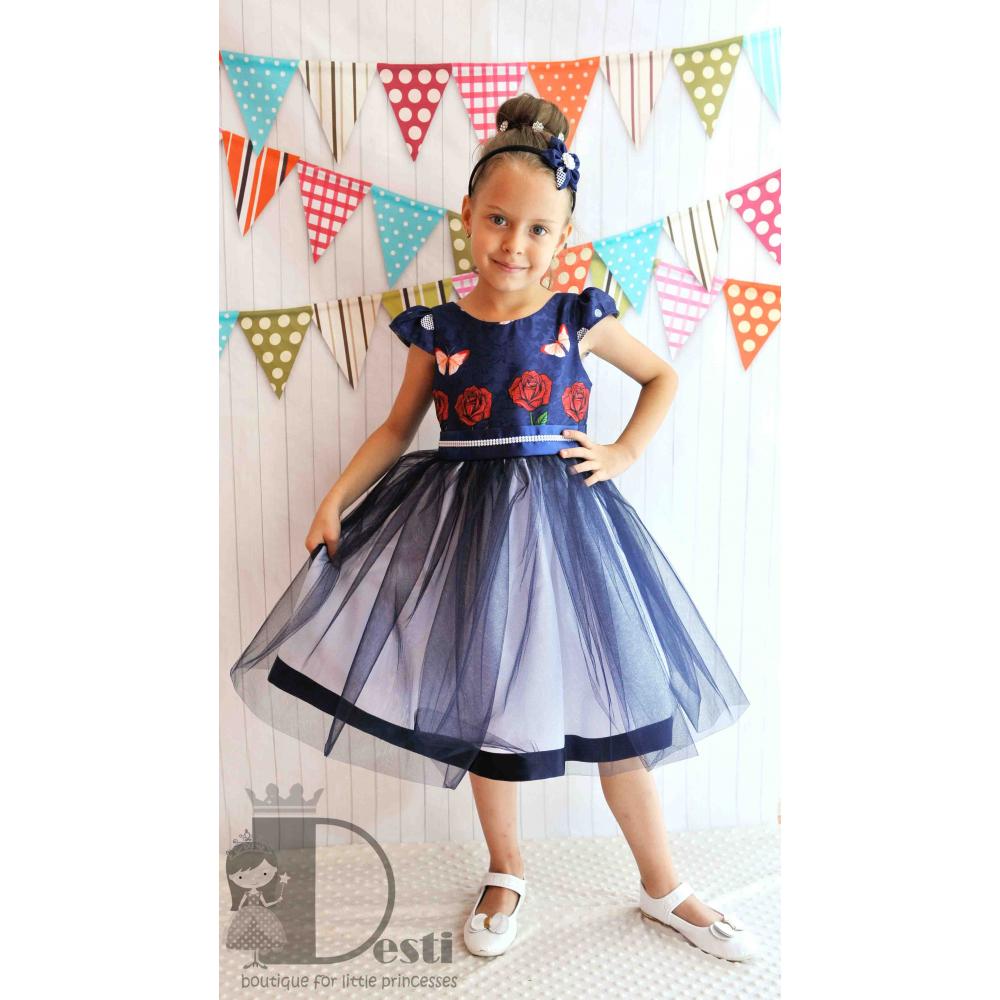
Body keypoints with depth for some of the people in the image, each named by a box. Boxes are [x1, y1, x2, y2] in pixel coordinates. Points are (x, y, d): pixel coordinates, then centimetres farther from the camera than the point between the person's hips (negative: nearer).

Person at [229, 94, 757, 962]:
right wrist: (335, 500, 1)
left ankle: (663, 888, 30)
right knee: (483, 703, 10)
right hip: (466, 526, 1)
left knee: (611, 703, 7)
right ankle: (506, 874, 36)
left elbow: (663, 377, 13)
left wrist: (626, 452, 0)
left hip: (563, 520, 0)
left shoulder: (580, 318, -2)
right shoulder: (436, 328, -1)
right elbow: (396, 427, 8)